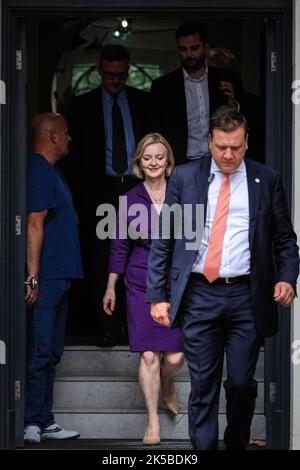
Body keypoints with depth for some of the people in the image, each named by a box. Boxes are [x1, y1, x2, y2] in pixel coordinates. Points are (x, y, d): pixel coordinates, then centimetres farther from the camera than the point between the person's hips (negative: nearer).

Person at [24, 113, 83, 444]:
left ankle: (43, 422, 17)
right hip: (46, 278, -10)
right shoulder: (39, 172, -12)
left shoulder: (48, 171, 19)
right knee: (39, 351, -8)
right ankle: (29, 423, -5)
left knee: (50, 352, 12)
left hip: (58, 277, 10)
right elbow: (34, 225, -18)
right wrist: (33, 278, -22)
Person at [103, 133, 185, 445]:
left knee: (175, 356, -3)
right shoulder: (130, 200, 0)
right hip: (141, 283, 0)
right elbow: (119, 247, 7)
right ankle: (153, 421, 7)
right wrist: (110, 288, 10)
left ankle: (167, 383, 34)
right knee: (148, 355, -5)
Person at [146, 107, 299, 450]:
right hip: (199, 296, 0)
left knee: (242, 383, 5)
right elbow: (162, 240, 5)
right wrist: (157, 296, 0)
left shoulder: (267, 180, 5)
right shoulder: (184, 177, 4)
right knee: (203, 385, 0)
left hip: (248, 296, 1)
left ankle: (237, 445, 25)